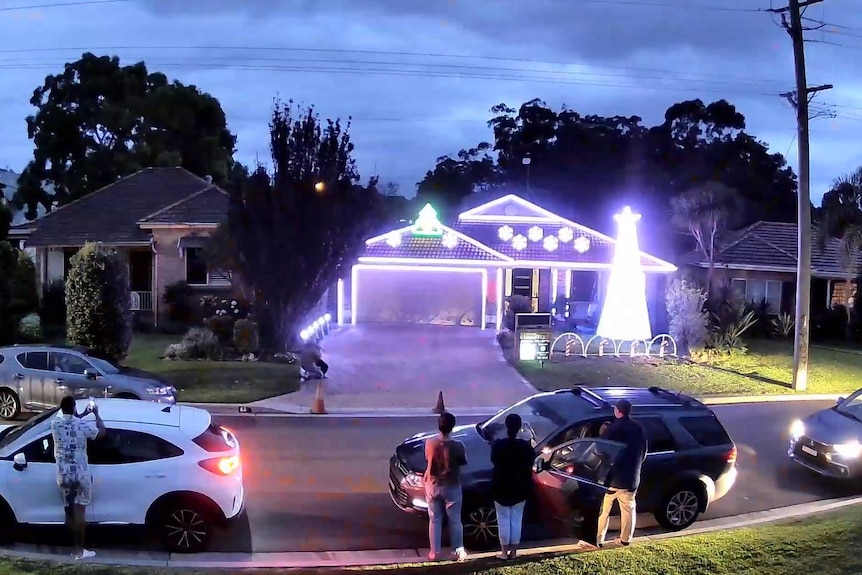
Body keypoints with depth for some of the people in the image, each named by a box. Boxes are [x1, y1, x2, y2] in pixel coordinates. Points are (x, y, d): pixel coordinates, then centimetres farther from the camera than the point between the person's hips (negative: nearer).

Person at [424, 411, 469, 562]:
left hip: (433, 486, 2)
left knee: (434, 520, 15)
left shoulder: (430, 443, -15)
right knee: (455, 520, 15)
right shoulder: (457, 446, -21)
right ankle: (458, 551, 26)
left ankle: (434, 552, 22)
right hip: (451, 487, -2)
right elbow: (463, 462, -3)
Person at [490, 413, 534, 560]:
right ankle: (514, 551, 16)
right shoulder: (525, 446, -10)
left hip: (502, 487, -1)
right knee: (516, 519, 11)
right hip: (520, 487, 1)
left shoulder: (498, 445, -13)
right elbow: (529, 465, -2)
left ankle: (504, 552, 11)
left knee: (503, 520, 7)